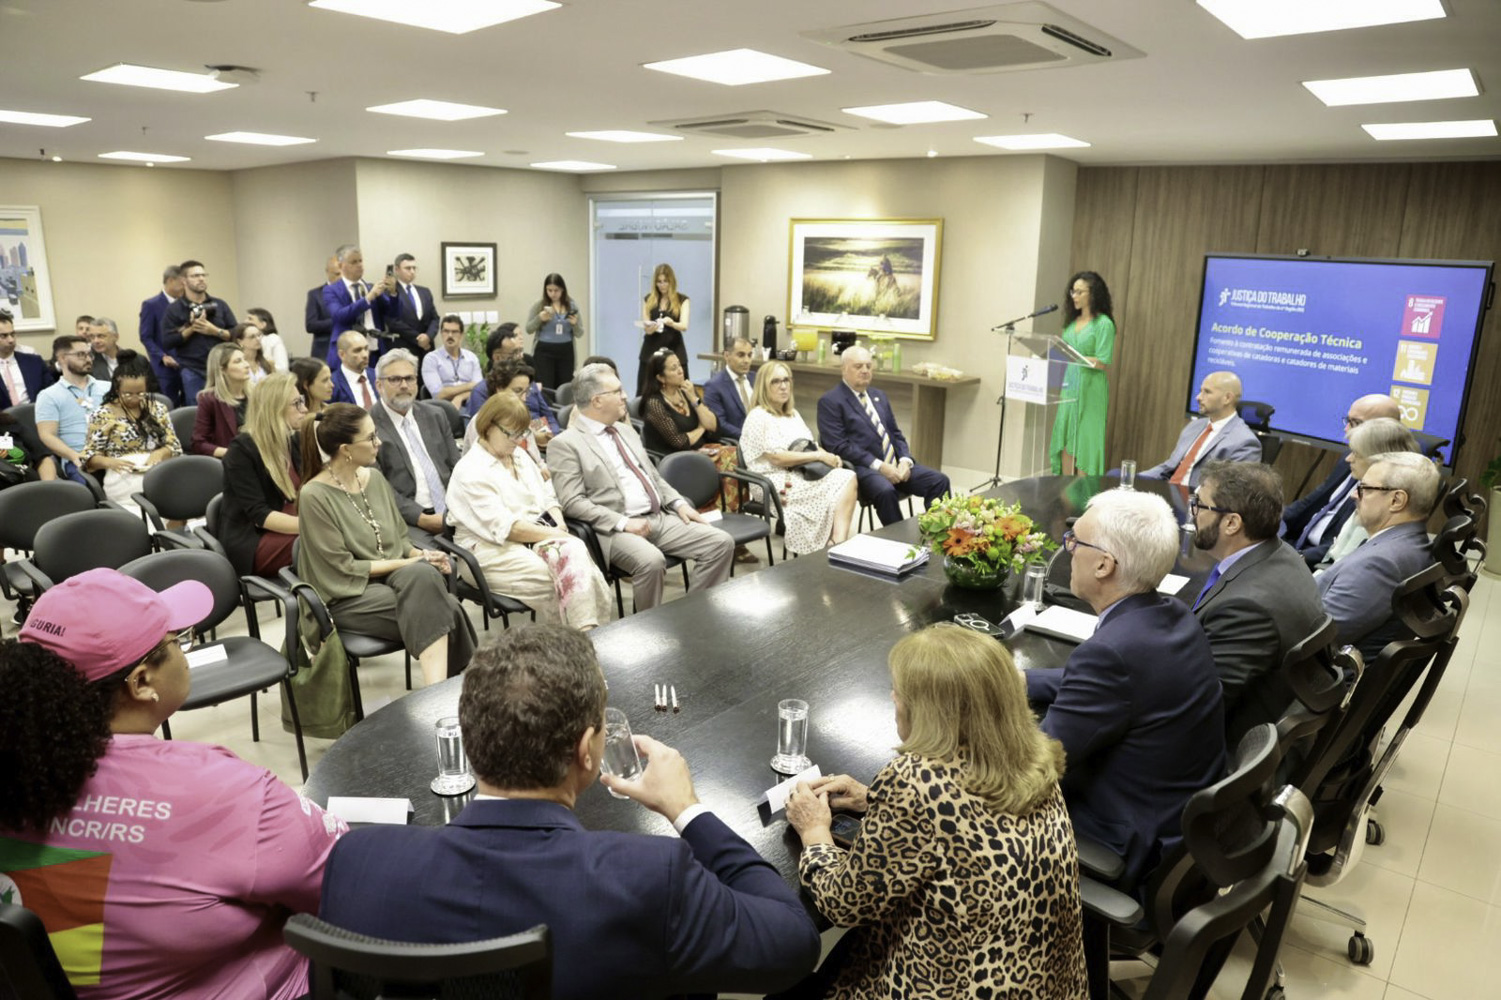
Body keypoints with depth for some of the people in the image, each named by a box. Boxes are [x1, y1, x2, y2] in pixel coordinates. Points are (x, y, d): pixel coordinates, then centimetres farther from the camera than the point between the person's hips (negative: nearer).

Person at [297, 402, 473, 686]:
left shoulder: (375, 478, 8)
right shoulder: (314, 496, -12)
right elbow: (343, 568, -12)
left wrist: (420, 555, -7)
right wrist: (407, 563, -14)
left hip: (394, 577, 5)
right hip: (348, 595, -5)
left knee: (424, 574, -31)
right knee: (443, 609, -28)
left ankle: (440, 689, -34)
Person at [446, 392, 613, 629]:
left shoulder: (520, 456, 19)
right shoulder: (470, 470, -6)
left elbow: (547, 497, 21)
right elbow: (503, 526, -15)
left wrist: (559, 525, -1)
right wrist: (554, 534, -16)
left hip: (537, 536, 6)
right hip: (491, 548, -6)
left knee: (576, 551, -27)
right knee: (552, 581, -31)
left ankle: (589, 632, -32)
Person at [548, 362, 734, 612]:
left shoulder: (626, 430, 20)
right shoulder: (565, 444, -4)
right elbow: (572, 502, -13)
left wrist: (679, 504, 7)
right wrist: (622, 522, -21)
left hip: (660, 518, 8)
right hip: (615, 529, -7)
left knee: (721, 542, -8)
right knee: (651, 561, -36)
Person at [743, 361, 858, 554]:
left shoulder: (792, 413, 20)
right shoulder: (758, 417, -8)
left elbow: (810, 445, 19)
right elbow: (778, 458, -17)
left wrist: (829, 456, -5)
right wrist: (819, 456, -16)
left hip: (801, 475, 8)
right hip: (779, 483, -8)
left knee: (848, 478, -20)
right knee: (836, 489, -24)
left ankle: (838, 543, -33)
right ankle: (838, 546, -19)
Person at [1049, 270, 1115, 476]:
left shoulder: (1104, 324, -8)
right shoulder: (1072, 321, 13)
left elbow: (1102, 363, -13)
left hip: (1089, 390, -7)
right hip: (1068, 387, 7)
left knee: (1084, 443, -3)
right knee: (1065, 441, 7)